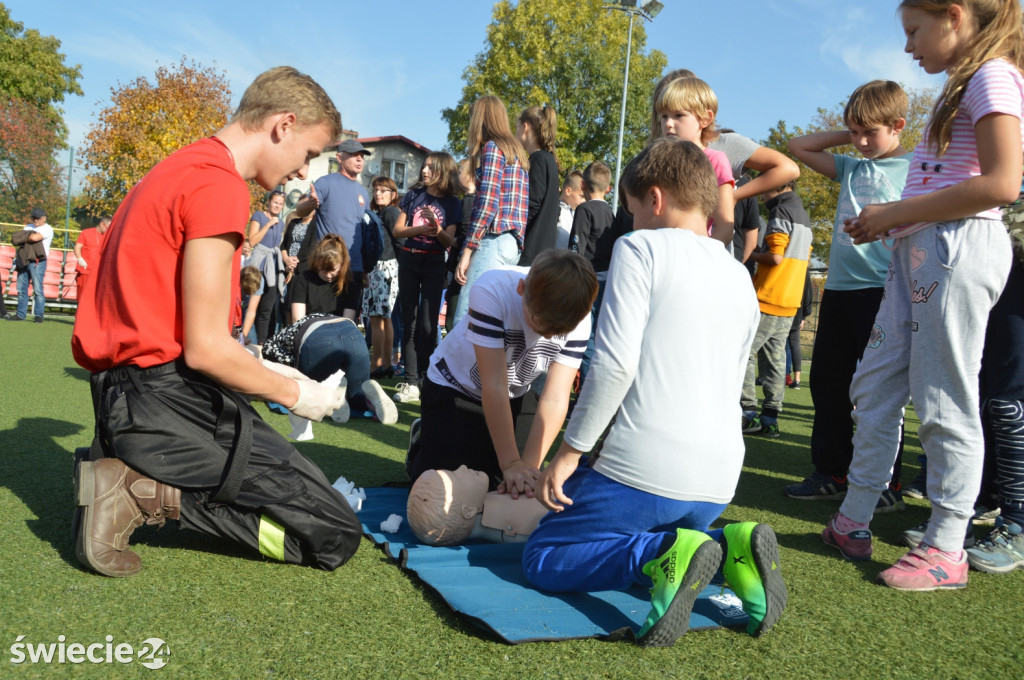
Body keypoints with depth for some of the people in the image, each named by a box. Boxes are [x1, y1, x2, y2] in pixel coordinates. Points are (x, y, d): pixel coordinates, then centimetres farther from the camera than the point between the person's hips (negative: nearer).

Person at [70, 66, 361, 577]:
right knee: (336, 537, -6)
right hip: (169, 397, -10)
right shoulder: (219, 184, -16)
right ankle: (148, 492, -9)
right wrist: (293, 393, -3)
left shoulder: (177, 169, 17)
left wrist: (269, 373, 17)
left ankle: (130, 473, 9)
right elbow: (205, 347, -19)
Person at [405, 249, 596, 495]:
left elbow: (555, 400, -25)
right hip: (454, 387, -3)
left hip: (511, 398, 4)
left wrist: (528, 466, -33)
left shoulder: (579, 320, -26)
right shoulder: (492, 291, -37)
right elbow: (493, 386, -35)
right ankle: (421, 439, 24)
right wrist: (511, 463, -33)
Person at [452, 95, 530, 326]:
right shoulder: (517, 151, 22)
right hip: (514, 244, 9)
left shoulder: (492, 147, -4)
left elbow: (487, 203, -13)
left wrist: (466, 251, -13)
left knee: (464, 320, -13)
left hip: (494, 240, -9)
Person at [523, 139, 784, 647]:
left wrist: (570, 452, -9)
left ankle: (668, 555, -14)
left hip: (644, 471, -7)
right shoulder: (741, 278, 15)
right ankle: (729, 549, 1)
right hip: (719, 481, 8)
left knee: (542, 560, 9)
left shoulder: (641, 248, -6)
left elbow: (615, 361, -17)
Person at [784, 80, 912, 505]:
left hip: (881, 290, -6)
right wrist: (846, 135, 16)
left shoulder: (914, 168, 1)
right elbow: (798, 147, 22)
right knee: (828, 381, 8)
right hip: (838, 287, 6)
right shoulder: (850, 168, 18)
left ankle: (886, 484, 9)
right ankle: (832, 472, 19)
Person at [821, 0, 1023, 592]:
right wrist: (887, 222, 7)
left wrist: (897, 212, -14)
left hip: (958, 248, -9)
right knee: (874, 385, 8)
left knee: (944, 400, -5)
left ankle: (947, 550, 7)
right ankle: (853, 523, 17)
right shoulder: (962, 85, 23)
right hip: (917, 251, 9)